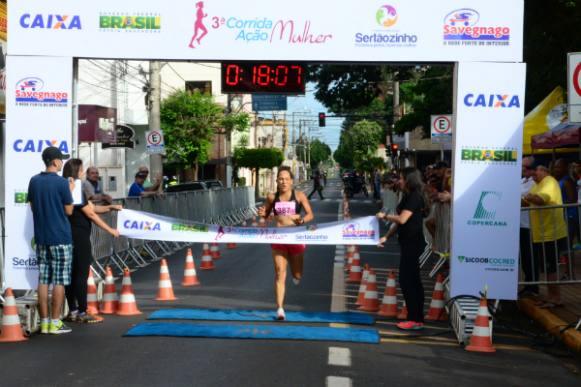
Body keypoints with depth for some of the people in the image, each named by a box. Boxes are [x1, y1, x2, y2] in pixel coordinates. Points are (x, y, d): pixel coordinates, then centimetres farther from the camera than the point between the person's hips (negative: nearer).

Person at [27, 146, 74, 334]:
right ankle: (55, 323, 0)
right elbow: (69, 211, -5)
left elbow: (32, 206, 15)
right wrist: (70, 191, 7)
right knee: (59, 280, 0)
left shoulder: (34, 181, 6)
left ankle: (44, 322, 9)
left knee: (43, 280, 8)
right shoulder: (62, 183, -11)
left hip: (41, 238, 6)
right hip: (60, 237, -6)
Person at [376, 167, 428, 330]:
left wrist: (384, 216, -6)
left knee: (407, 280, -8)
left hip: (413, 244, -10)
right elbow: (399, 222, 17)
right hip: (409, 243, 10)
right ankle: (417, 318, 18)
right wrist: (386, 237, 13)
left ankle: (415, 320, -4)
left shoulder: (414, 197, -15)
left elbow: (402, 219, -21)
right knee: (413, 280, 12)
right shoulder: (408, 196, 16)